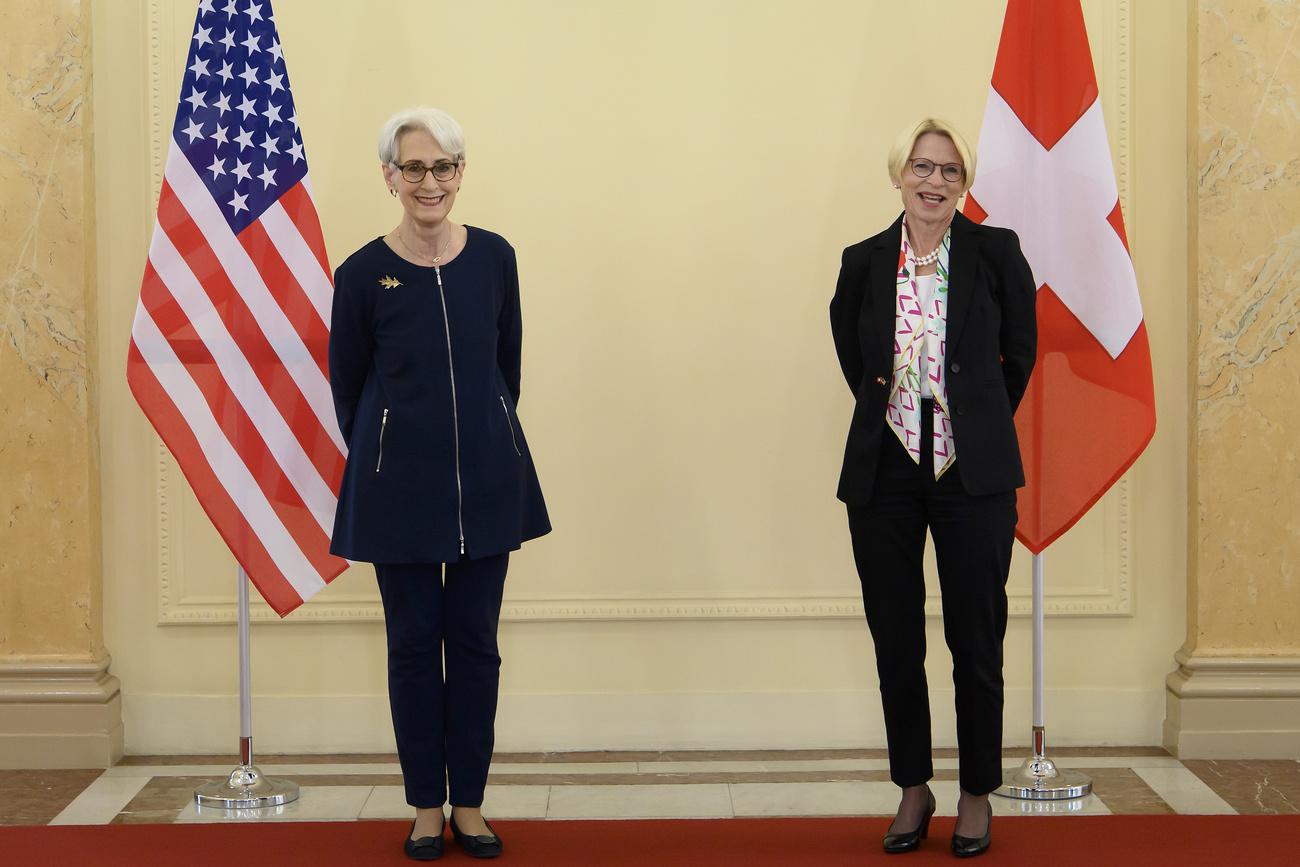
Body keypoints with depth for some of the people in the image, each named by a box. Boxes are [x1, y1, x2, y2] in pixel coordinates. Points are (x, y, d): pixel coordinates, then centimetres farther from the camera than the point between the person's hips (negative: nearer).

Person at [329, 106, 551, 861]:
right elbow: (347, 385, 4)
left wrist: (485, 439, 12)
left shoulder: (494, 258, 0)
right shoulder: (363, 274, -7)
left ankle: (470, 804, 18)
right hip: (400, 486, -2)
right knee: (414, 643, 6)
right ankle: (427, 806, 18)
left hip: (488, 479, 2)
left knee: (476, 642, 7)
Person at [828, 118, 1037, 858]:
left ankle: (978, 796, 17)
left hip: (974, 472, -2)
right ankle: (914, 790, 23)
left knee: (976, 643, 3)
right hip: (885, 472, 2)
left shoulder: (996, 252, -3)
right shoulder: (864, 262, 3)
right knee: (896, 643, 8)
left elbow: (1021, 352, 8)